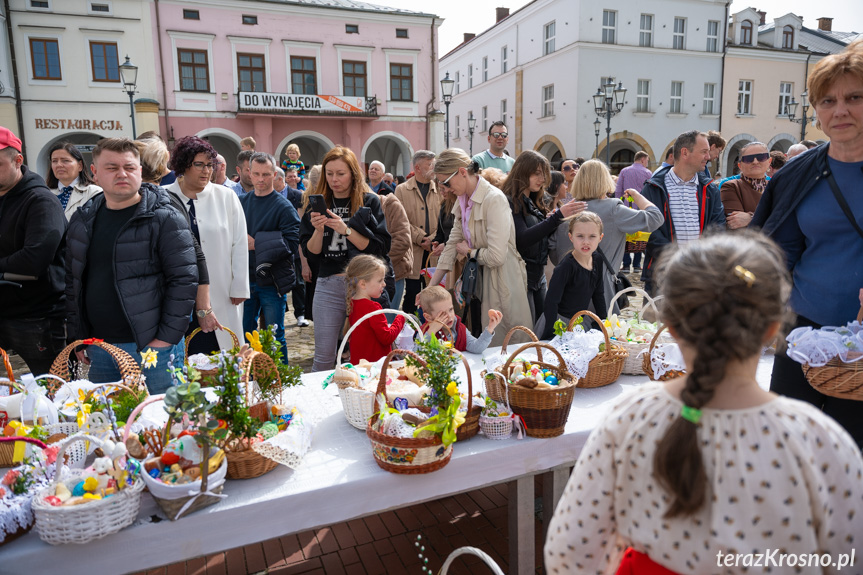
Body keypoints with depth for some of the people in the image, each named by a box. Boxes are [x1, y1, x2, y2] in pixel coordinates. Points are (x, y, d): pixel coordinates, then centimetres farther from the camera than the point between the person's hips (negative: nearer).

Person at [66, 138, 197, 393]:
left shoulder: (165, 219, -9)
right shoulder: (82, 220, 10)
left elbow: (184, 279, -13)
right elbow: (73, 280, 16)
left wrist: (167, 337, -15)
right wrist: (77, 336, 12)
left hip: (150, 345, -6)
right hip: (97, 348, 6)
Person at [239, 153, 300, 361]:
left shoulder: (284, 206, -7)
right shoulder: (241, 203, 9)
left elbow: (292, 243, -16)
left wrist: (257, 244, -18)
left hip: (272, 281, -5)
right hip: (246, 279, 5)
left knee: (274, 337, 5)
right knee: (244, 334, 15)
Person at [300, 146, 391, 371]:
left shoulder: (370, 202, 2)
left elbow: (380, 247, -7)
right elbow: (311, 254, 5)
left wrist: (346, 230, -16)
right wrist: (318, 230, -14)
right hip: (328, 285, 2)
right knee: (324, 356, 4)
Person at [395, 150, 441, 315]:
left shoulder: (439, 190, 11)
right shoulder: (402, 190, 4)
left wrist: (433, 239, -10)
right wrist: (421, 239, -11)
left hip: (434, 250, 2)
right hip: (413, 250, -2)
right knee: (412, 292, 0)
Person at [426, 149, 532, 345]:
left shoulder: (494, 199, -18)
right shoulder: (462, 201, 9)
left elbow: (497, 255, -26)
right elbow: (452, 244, 11)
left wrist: (469, 251, -6)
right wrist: (430, 287, 7)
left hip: (502, 283, -8)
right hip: (478, 279, 8)